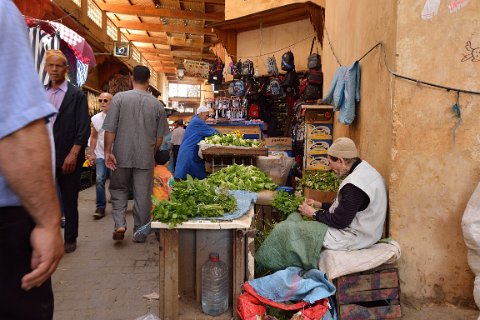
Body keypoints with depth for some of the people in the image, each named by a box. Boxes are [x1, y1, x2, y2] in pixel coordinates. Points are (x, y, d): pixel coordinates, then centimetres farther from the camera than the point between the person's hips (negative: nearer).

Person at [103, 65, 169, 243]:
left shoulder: (119, 98, -5)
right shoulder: (157, 104, 1)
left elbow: (110, 129, -9)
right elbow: (160, 136, 5)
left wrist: (108, 151, -3)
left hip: (122, 156, -1)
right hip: (146, 158, 1)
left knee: (118, 189, 18)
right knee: (143, 195, 8)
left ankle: (120, 223, 3)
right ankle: (140, 233, 16)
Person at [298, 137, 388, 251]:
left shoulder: (354, 185, -29)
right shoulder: (365, 170, 5)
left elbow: (339, 221, -23)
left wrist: (314, 213, -9)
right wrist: (320, 205, 11)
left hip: (353, 238, -10)